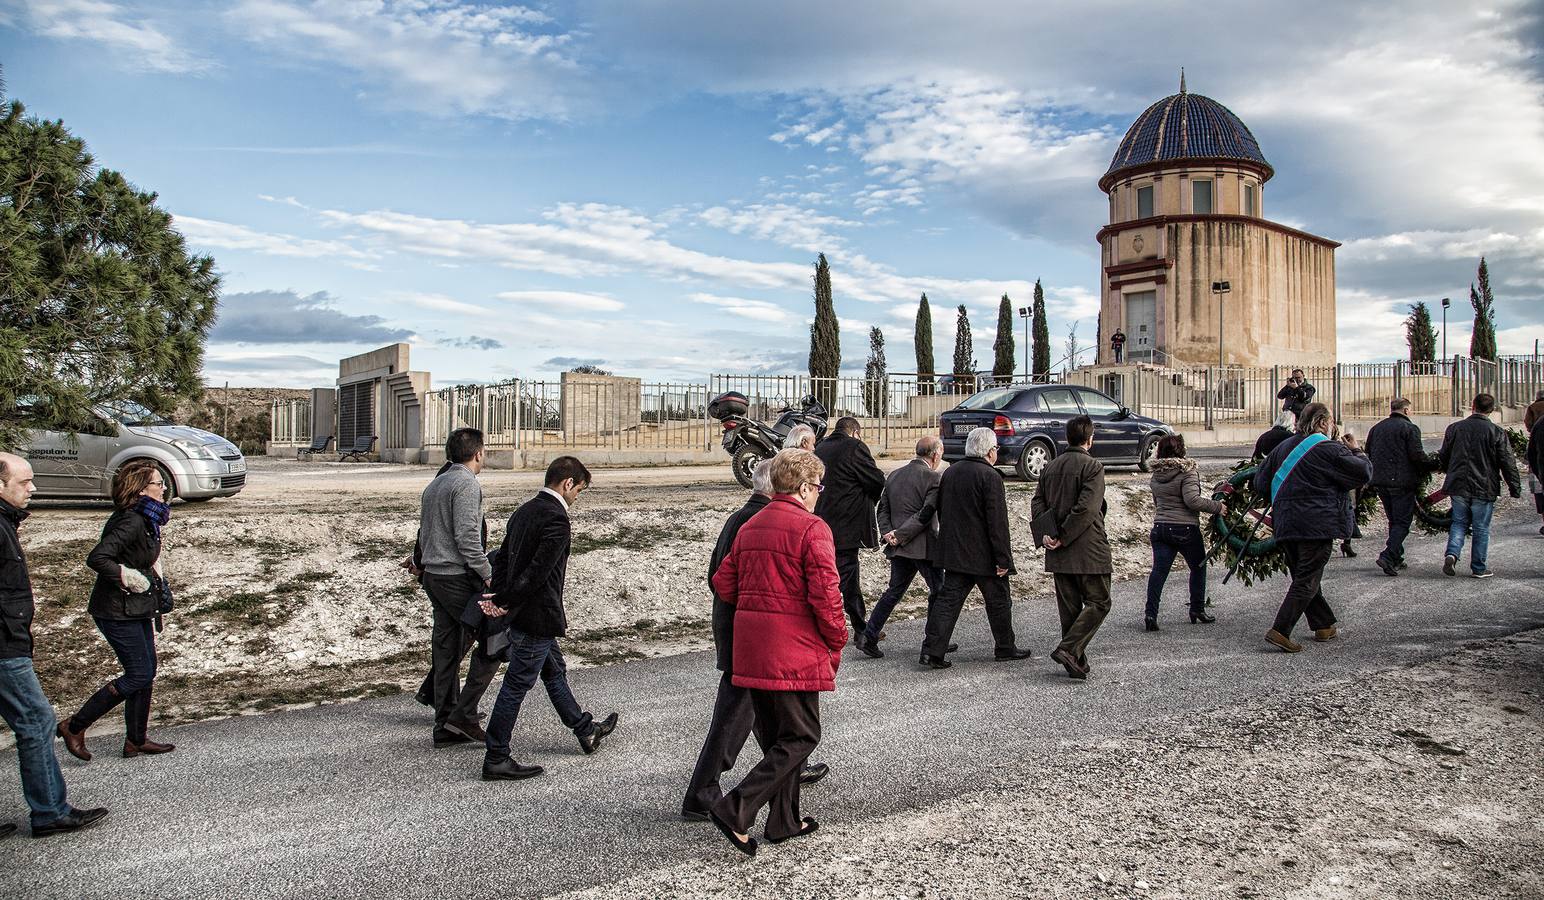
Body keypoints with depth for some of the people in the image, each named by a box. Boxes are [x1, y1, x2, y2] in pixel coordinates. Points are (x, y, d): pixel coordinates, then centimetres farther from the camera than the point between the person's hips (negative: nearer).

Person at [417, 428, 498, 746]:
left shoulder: (434, 484, 17)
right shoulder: (467, 484, -12)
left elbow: (424, 535, 20)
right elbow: (466, 537, -20)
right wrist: (488, 574, -17)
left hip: (433, 575, 9)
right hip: (458, 577, -9)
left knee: (446, 650, 11)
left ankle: (446, 727, 16)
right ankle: (464, 713, -4)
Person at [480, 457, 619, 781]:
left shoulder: (524, 511, 9)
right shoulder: (556, 519, -20)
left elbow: (505, 556, 10)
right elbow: (538, 571, -25)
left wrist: (498, 596, 2)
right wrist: (504, 602, -16)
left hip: (521, 612, 10)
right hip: (537, 616, -10)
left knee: (554, 670, 22)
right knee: (516, 686, -1)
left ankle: (586, 731, 38)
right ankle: (496, 760, 8)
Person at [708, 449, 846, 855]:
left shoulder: (749, 527, 12)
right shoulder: (813, 529, -12)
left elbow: (723, 582, 11)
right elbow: (825, 595, -16)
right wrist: (836, 645, -4)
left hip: (750, 648, 8)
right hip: (794, 651, -8)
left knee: (775, 734, 18)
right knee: (801, 736, 3)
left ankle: (785, 821, 26)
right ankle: (736, 809, -7)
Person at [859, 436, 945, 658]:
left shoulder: (894, 475, 12)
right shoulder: (932, 477, -10)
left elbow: (883, 509, 9)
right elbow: (925, 514, -17)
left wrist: (887, 533, -2)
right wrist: (899, 535, -15)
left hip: (898, 548, 7)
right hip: (923, 547, -6)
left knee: (894, 591, 14)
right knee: (938, 591, 9)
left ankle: (869, 636, 8)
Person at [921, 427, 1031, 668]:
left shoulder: (949, 473, 8)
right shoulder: (991, 477, -15)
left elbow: (941, 512, 16)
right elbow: (997, 522, -18)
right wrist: (1003, 559, -14)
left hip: (954, 553, 6)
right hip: (983, 555, -6)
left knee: (948, 600, 5)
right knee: (998, 602, 12)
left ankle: (932, 650, -2)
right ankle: (1005, 648, 26)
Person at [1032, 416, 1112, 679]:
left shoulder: (1051, 467, 11)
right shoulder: (1093, 467, -10)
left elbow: (1037, 502, 5)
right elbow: (1086, 508, -19)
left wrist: (1047, 534, -4)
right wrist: (1063, 538, -14)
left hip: (1059, 554, 7)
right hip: (1088, 549, -7)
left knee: (1069, 607, 12)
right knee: (1098, 603, 2)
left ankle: (1077, 662, 14)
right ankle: (1069, 649, -11)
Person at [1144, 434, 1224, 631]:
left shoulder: (1156, 474, 9)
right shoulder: (1188, 471, -13)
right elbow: (1192, 500, -22)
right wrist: (1216, 507, -12)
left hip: (1160, 528, 5)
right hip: (1185, 529, -5)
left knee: (1159, 570, 1)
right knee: (1198, 567, 17)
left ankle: (1151, 615, -8)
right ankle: (1197, 609, 24)